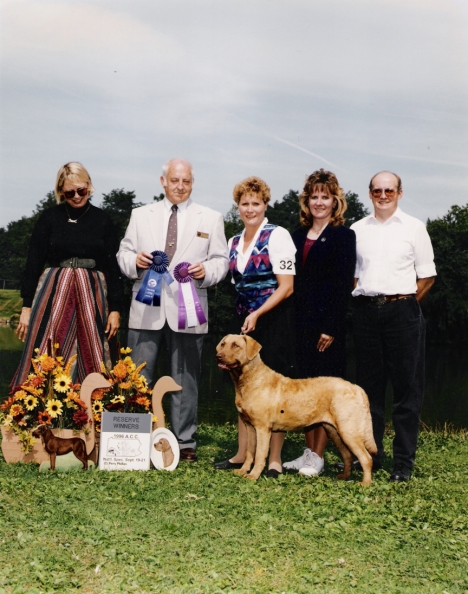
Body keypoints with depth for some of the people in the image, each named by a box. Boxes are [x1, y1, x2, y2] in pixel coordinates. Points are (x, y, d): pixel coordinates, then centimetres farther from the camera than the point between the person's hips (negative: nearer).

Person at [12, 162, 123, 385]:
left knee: (89, 361, 1)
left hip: (91, 296, 1)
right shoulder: (49, 217, 3)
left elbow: (112, 266, 5)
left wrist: (115, 308, 0)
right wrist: (26, 305, -3)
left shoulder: (102, 220, 5)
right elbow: (33, 262, 3)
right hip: (54, 293, -1)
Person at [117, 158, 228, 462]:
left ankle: (185, 442, 13)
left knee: (186, 380, 4)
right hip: (147, 308, 1)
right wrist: (134, 261, -9)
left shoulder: (211, 218, 9)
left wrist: (206, 271, -14)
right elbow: (124, 252, 13)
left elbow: (221, 260, 6)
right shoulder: (141, 215, 13)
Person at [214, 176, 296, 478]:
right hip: (245, 320, 7)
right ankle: (243, 454, 16)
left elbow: (287, 286, -13)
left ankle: (275, 459, 3)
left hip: (274, 318, -7)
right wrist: (244, 316, 11)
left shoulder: (277, 236, -8)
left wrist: (257, 314, -18)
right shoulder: (234, 242, 12)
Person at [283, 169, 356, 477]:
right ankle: (309, 452, 18)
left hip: (329, 324, -6)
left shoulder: (343, 236, -3)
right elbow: (292, 283, 14)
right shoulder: (298, 236, 14)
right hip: (301, 324, 6)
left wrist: (331, 328, -15)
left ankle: (318, 457, 3)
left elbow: (344, 285, -9)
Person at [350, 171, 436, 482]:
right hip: (366, 311, 3)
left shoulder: (414, 227, 3)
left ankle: (404, 462, 3)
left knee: (406, 388, -2)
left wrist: (404, 303, 0)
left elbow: (427, 276, 3)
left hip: (402, 311, -3)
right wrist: (365, 301, 6)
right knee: (368, 385, 8)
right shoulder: (358, 229, 11)